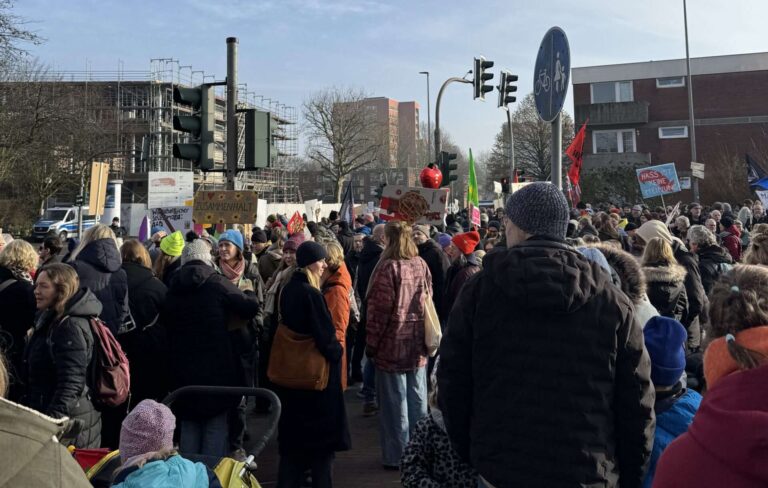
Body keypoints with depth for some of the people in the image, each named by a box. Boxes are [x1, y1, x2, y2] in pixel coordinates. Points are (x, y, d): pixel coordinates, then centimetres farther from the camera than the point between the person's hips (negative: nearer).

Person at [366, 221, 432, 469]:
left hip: (393, 345, -6)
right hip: (418, 345, 6)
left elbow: (379, 309, -16)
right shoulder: (421, 265, 5)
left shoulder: (388, 266, -14)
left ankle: (397, 456, 13)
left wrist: (371, 343, -7)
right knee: (417, 399, 14)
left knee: (395, 402, 4)